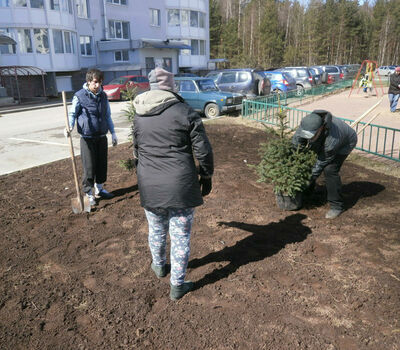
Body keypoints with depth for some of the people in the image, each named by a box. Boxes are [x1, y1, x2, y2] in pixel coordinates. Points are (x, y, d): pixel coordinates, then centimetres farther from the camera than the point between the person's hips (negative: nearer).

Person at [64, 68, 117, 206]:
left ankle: (100, 189, 30)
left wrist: (113, 133, 13)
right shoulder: (80, 96, -8)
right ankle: (89, 193, 14)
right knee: (89, 167, 0)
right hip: (87, 137, -5)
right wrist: (70, 127, -21)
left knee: (102, 164, 12)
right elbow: (72, 114, -3)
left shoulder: (103, 96, 7)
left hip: (102, 136, 5)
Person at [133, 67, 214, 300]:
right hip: (181, 186, -4)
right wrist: (207, 178, 6)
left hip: (149, 187, 4)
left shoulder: (139, 117, 5)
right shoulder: (186, 113, -9)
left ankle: (159, 266, 49)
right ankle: (177, 285, 21)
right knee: (181, 236, 9)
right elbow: (203, 151, -8)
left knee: (156, 230, 24)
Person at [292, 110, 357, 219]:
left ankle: (337, 206, -8)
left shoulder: (332, 141, -45)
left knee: (330, 170, -22)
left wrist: (313, 178, -19)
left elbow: (323, 161, -30)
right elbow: (296, 142, -16)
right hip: (323, 143, 7)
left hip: (344, 143, -6)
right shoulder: (307, 124, -32)